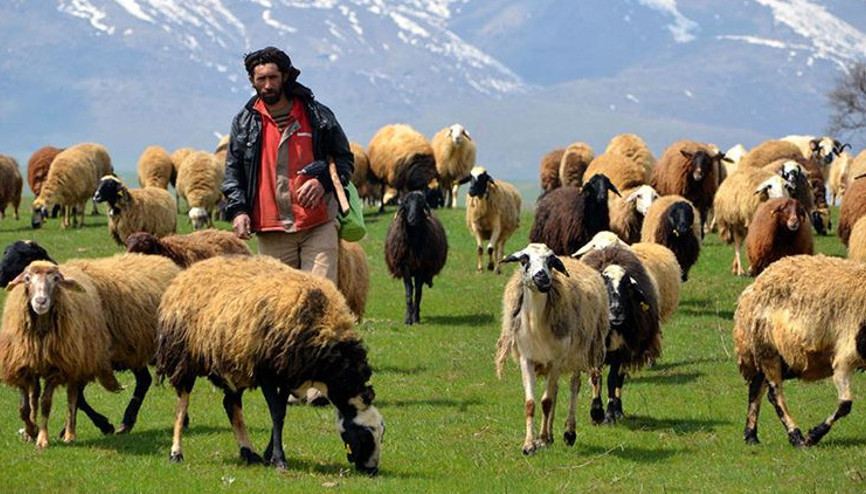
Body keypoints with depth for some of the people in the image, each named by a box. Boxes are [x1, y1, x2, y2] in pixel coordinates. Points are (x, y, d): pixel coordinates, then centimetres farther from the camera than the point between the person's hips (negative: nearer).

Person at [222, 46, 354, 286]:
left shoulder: (317, 115, 7)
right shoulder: (244, 122, 11)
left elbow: (345, 159, 13)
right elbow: (233, 172, 13)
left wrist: (323, 182, -7)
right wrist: (237, 210, -3)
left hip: (318, 225, -1)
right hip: (272, 232, 1)